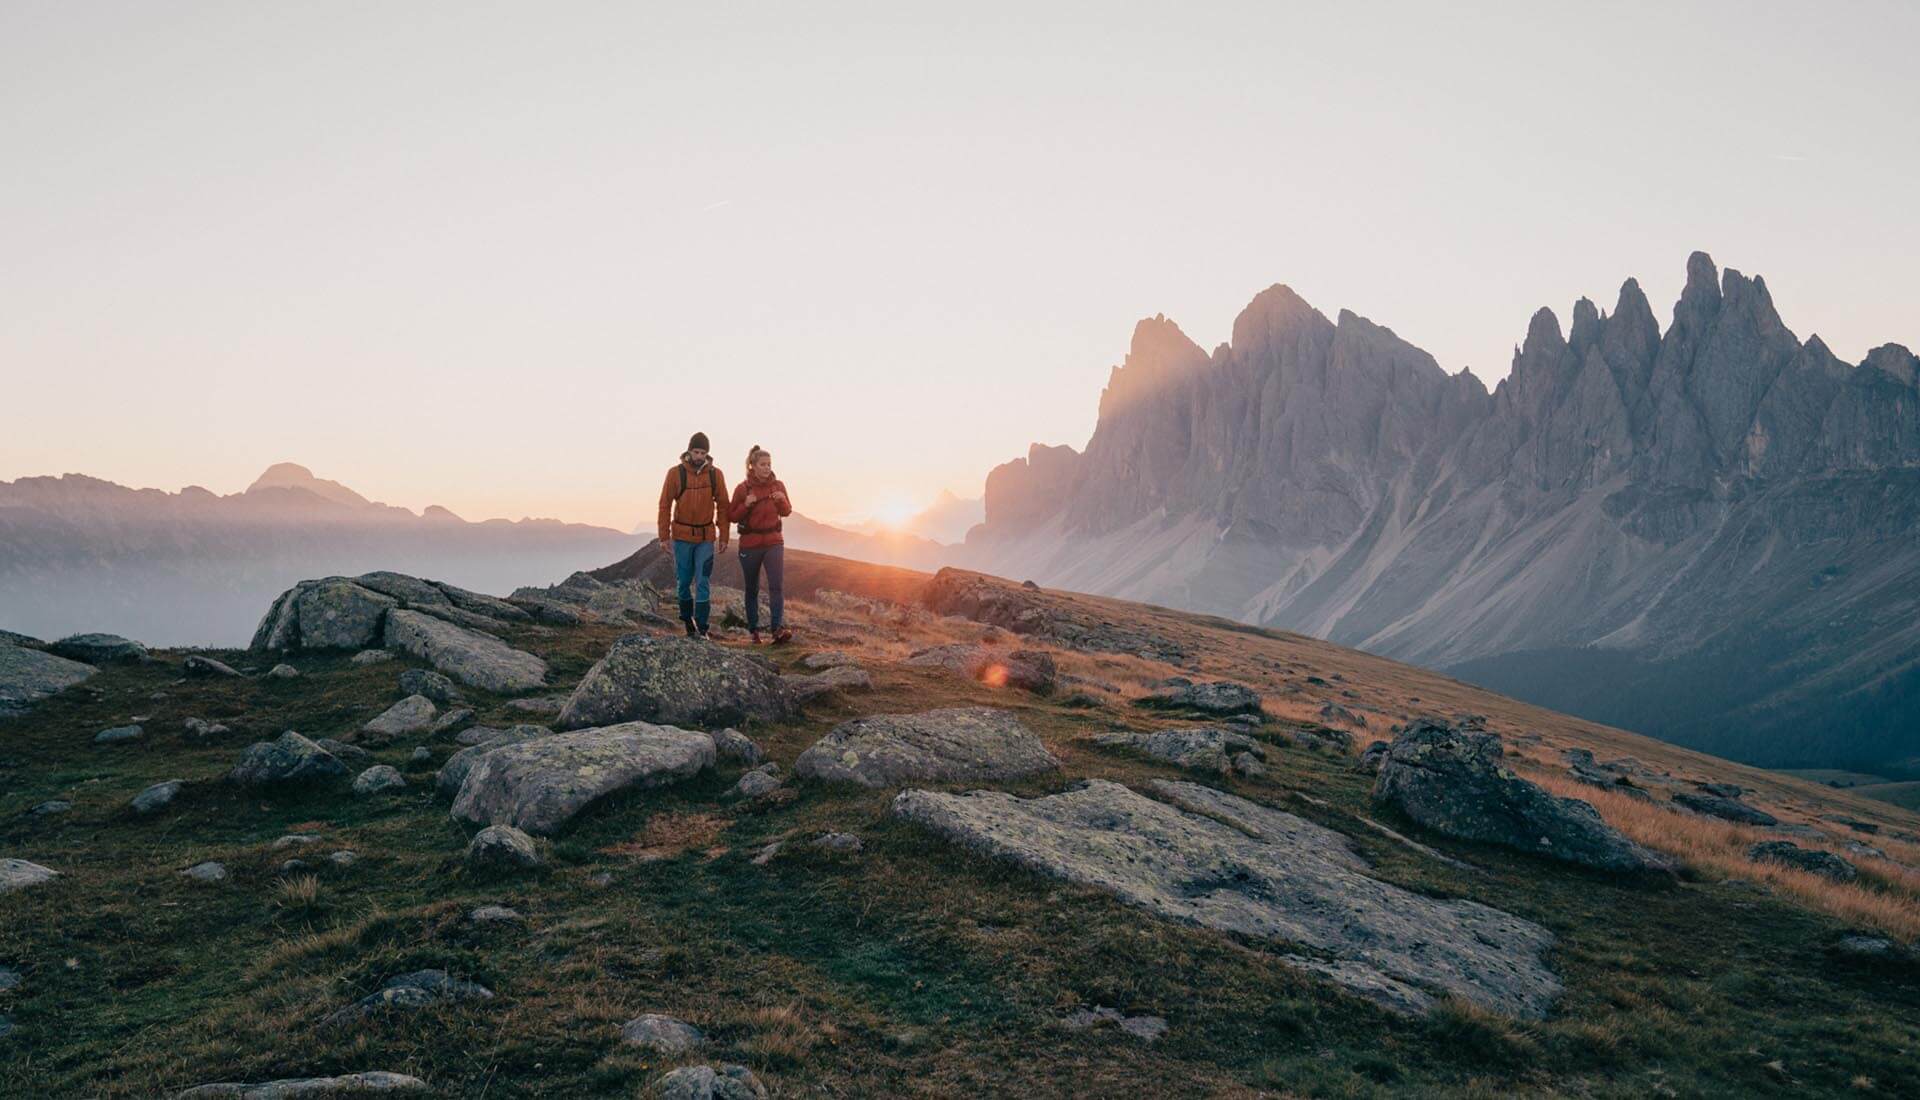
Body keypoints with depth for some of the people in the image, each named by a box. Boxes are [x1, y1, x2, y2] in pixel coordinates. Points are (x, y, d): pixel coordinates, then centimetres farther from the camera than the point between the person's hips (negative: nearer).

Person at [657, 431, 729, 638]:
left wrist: (723, 537, 1)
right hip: (681, 536, 0)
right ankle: (688, 623, 22)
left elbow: (722, 507, 4)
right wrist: (664, 537, -5)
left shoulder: (715, 474, -1)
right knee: (683, 581, 7)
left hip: (706, 537, 0)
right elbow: (665, 505, -2)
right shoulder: (676, 473, -5)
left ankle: (701, 629, -4)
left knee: (703, 583, -5)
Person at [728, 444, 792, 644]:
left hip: (774, 542, 1)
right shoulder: (742, 488, -6)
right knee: (752, 589, 9)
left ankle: (778, 629, -23)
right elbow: (732, 516, -1)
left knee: (776, 586, -15)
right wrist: (746, 505, -20)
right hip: (749, 544, -1)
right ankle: (754, 631, 20)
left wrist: (782, 501, -12)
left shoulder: (777, 485, 1)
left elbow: (787, 512, 10)